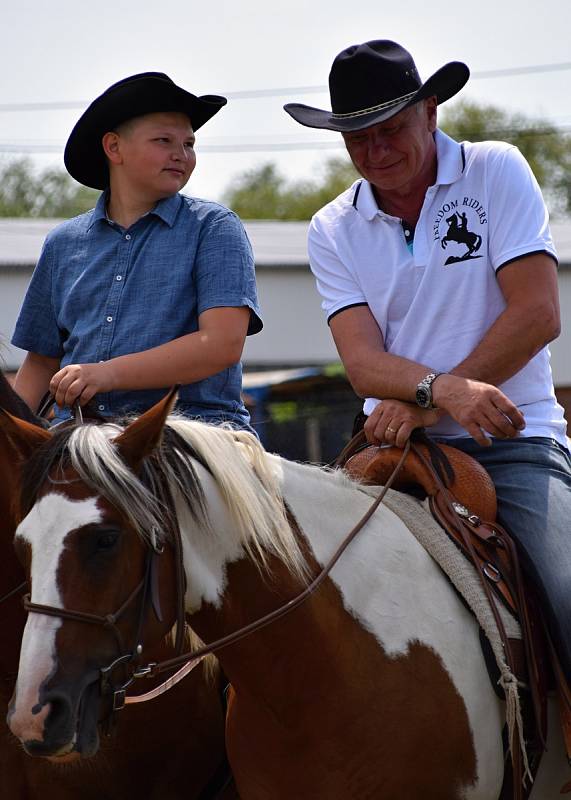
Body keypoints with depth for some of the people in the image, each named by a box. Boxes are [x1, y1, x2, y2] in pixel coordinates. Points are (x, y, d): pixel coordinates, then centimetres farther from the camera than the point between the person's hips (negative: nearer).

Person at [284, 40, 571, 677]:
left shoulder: (496, 172, 1)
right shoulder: (332, 231, 8)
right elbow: (363, 363, -3)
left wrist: (422, 404, -12)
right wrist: (444, 389, -26)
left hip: (514, 443, -3)